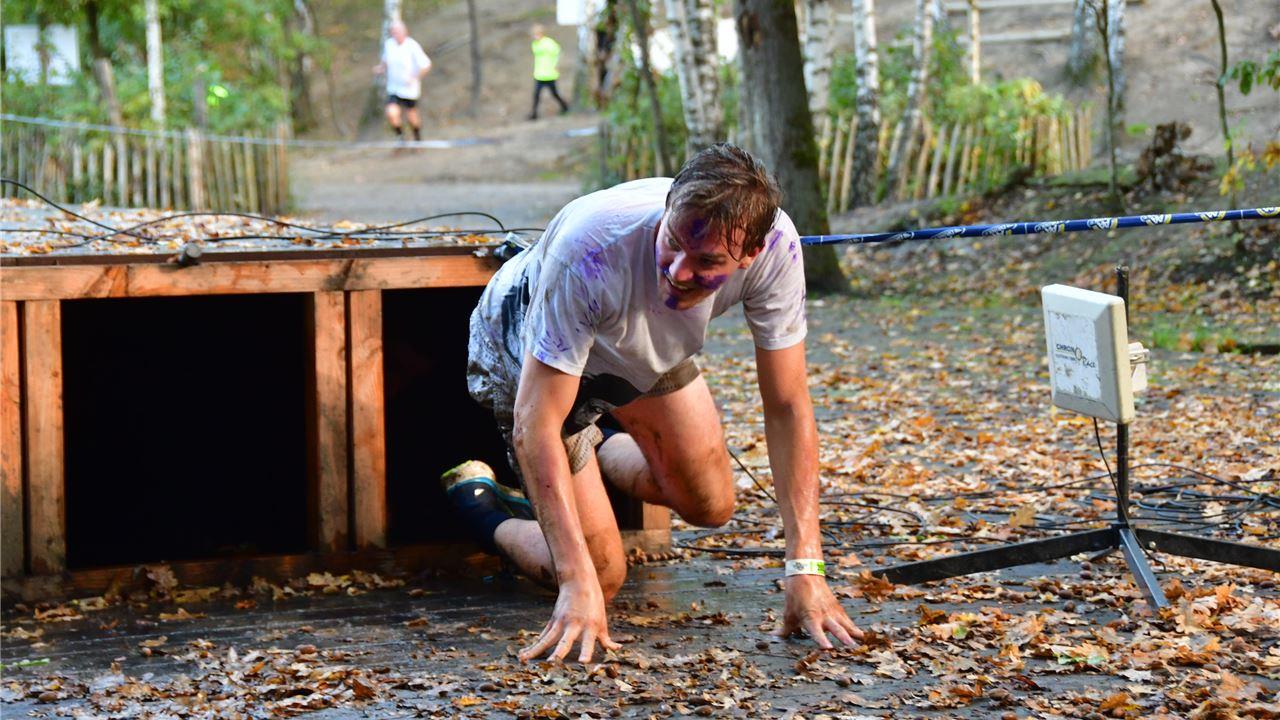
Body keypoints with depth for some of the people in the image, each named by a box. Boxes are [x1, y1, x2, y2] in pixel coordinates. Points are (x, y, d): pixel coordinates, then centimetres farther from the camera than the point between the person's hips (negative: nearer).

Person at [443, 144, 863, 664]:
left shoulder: (775, 246, -34)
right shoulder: (592, 249, -45)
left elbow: (787, 407, -25)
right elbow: (535, 425, -40)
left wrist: (805, 569, -29)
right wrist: (579, 584, -46)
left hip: (648, 348, 5)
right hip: (528, 354, -4)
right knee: (600, 574, -9)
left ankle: (595, 449, 37)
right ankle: (476, 500, 19)